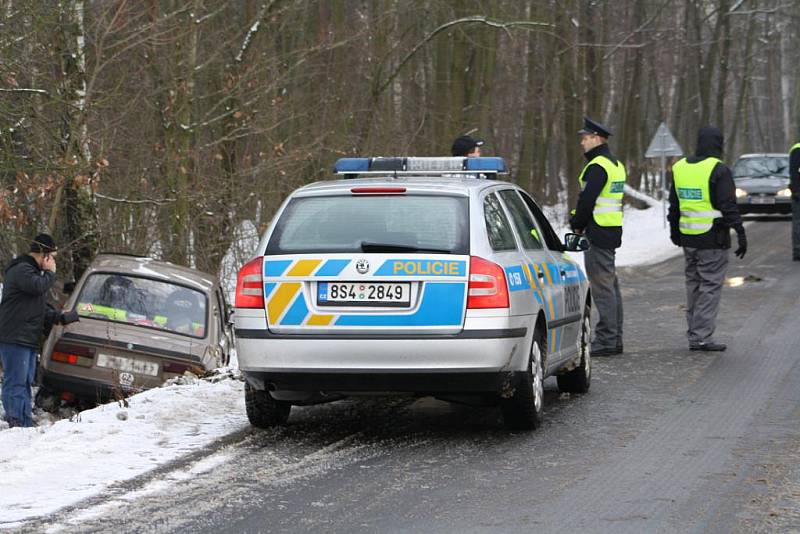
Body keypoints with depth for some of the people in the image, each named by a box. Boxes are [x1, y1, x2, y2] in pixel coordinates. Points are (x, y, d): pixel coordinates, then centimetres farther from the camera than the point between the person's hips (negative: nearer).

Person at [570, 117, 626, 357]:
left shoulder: (598, 166, -15)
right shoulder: (615, 164, 17)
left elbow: (587, 200, -20)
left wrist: (577, 224, -3)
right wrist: (579, 220, 13)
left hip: (598, 233, -10)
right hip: (612, 231, 10)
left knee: (602, 287, -9)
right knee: (611, 285, 13)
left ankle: (605, 340, -9)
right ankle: (615, 339, 18)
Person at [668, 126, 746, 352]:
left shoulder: (679, 167, 8)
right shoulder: (719, 170, -13)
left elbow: (674, 205, 16)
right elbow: (729, 207, -15)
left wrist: (674, 231, 27)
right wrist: (741, 235, -11)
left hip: (688, 239, 7)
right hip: (713, 240, -7)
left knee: (693, 285, 15)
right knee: (710, 287, -3)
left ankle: (695, 334, 19)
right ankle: (702, 337, -6)